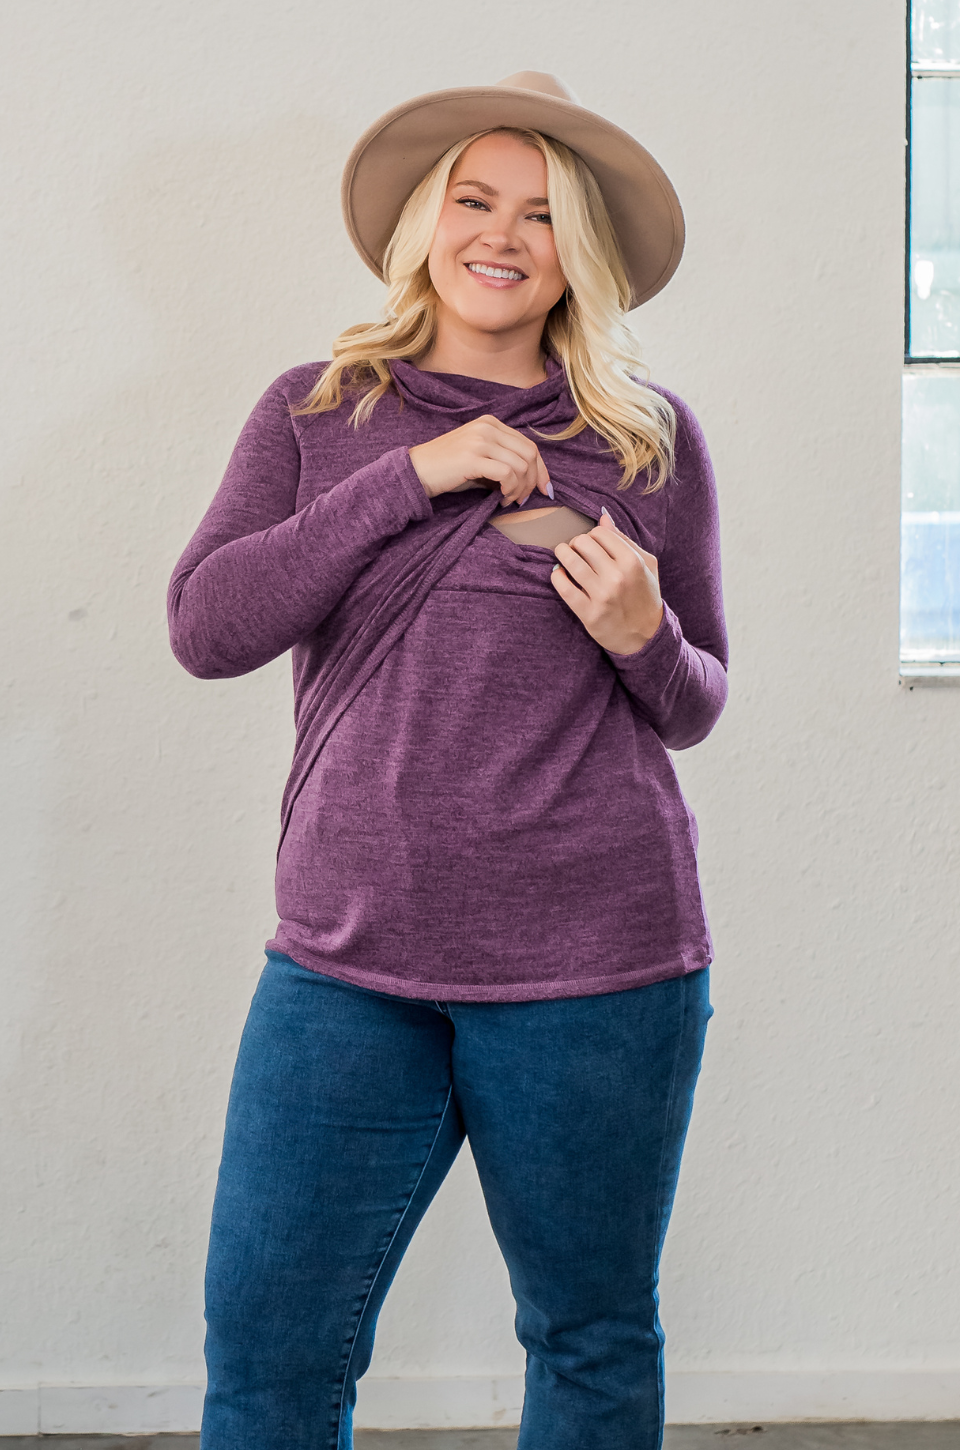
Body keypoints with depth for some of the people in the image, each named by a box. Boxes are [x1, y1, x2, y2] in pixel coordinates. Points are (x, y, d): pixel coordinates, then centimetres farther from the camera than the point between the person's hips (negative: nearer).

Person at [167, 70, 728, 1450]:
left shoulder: (653, 439, 8)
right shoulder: (316, 411, 9)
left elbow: (693, 708, 14)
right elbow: (205, 628, -5)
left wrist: (646, 637, -9)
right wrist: (413, 474, -10)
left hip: (595, 968, 0)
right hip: (349, 960, 0)